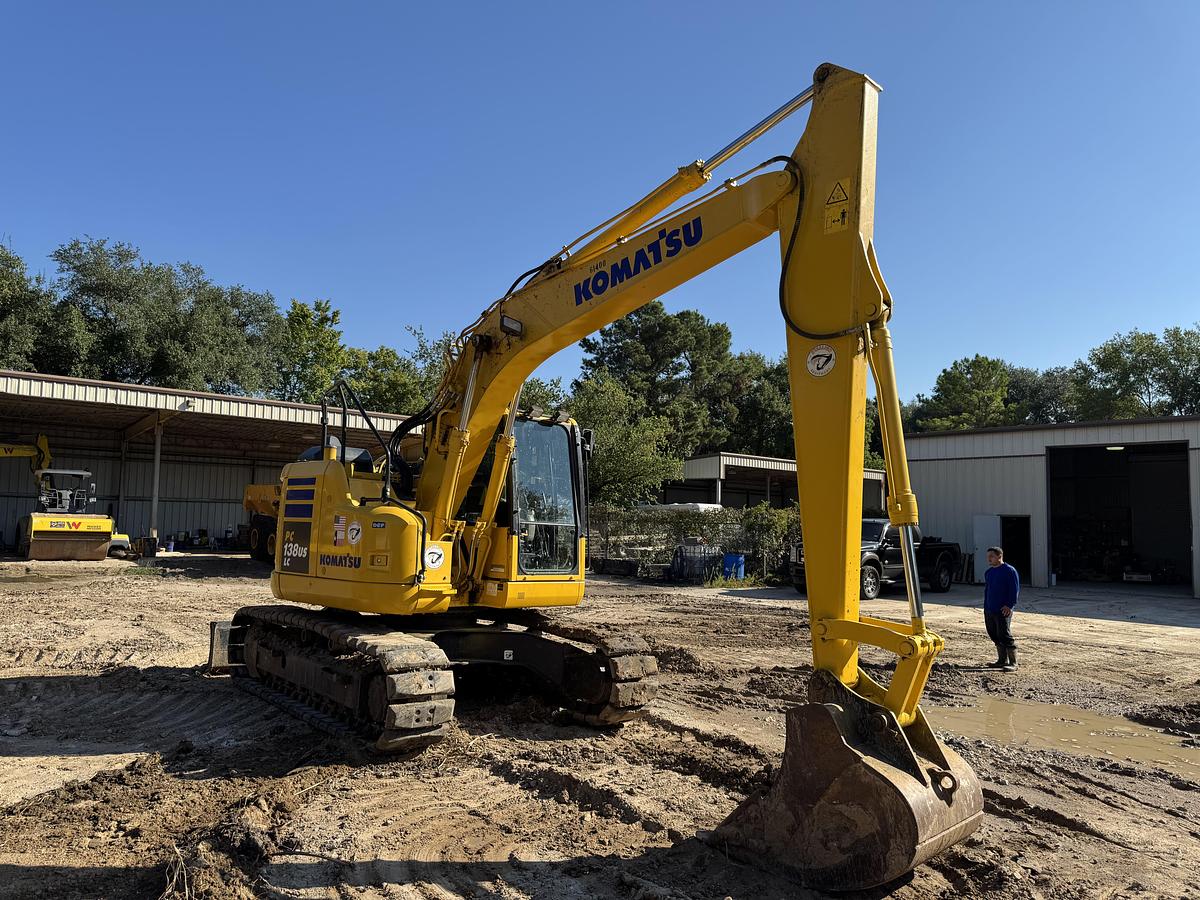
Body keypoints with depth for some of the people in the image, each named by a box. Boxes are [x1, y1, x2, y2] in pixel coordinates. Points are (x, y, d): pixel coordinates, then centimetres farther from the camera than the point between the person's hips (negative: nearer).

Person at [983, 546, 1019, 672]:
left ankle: (1013, 663, -2)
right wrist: (986, 607, 18)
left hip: (1003, 610, -8)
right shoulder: (988, 572, 15)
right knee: (995, 636, 12)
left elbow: (1015, 589, -13)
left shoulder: (1009, 570, -9)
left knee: (1005, 635, -8)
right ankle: (1002, 660, 23)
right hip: (989, 610, 8)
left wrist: (1009, 605, -18)